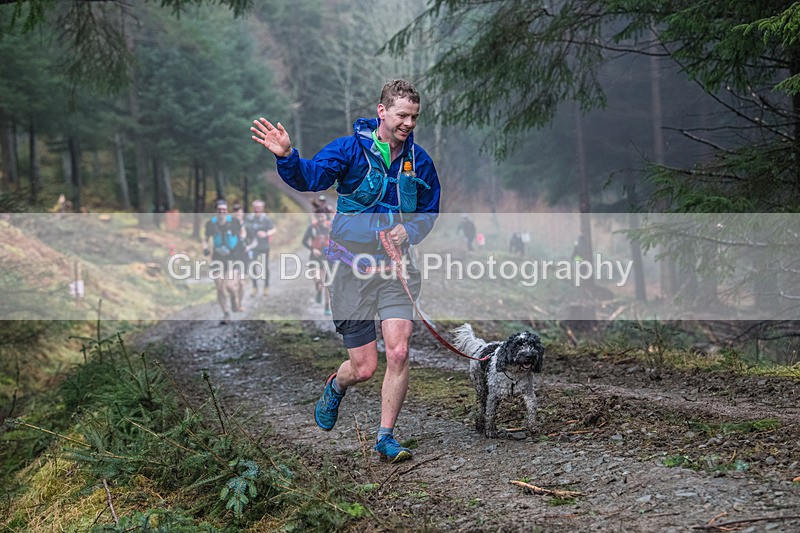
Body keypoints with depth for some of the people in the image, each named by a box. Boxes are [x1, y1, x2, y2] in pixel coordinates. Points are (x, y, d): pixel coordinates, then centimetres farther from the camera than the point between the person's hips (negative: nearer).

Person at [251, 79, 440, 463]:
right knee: (364, 368, 1)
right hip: (352, 266, -3)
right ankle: (336, 387, 39)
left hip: (396, 266, 3)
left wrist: (408, 231, -6)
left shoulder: (419, 161, 4)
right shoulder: (350, 149, -7)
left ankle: (386, 436, 5)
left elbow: (430, 213, 15)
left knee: (398, 352, -13)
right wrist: (287, 157, -42)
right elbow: (309, 177, -21)